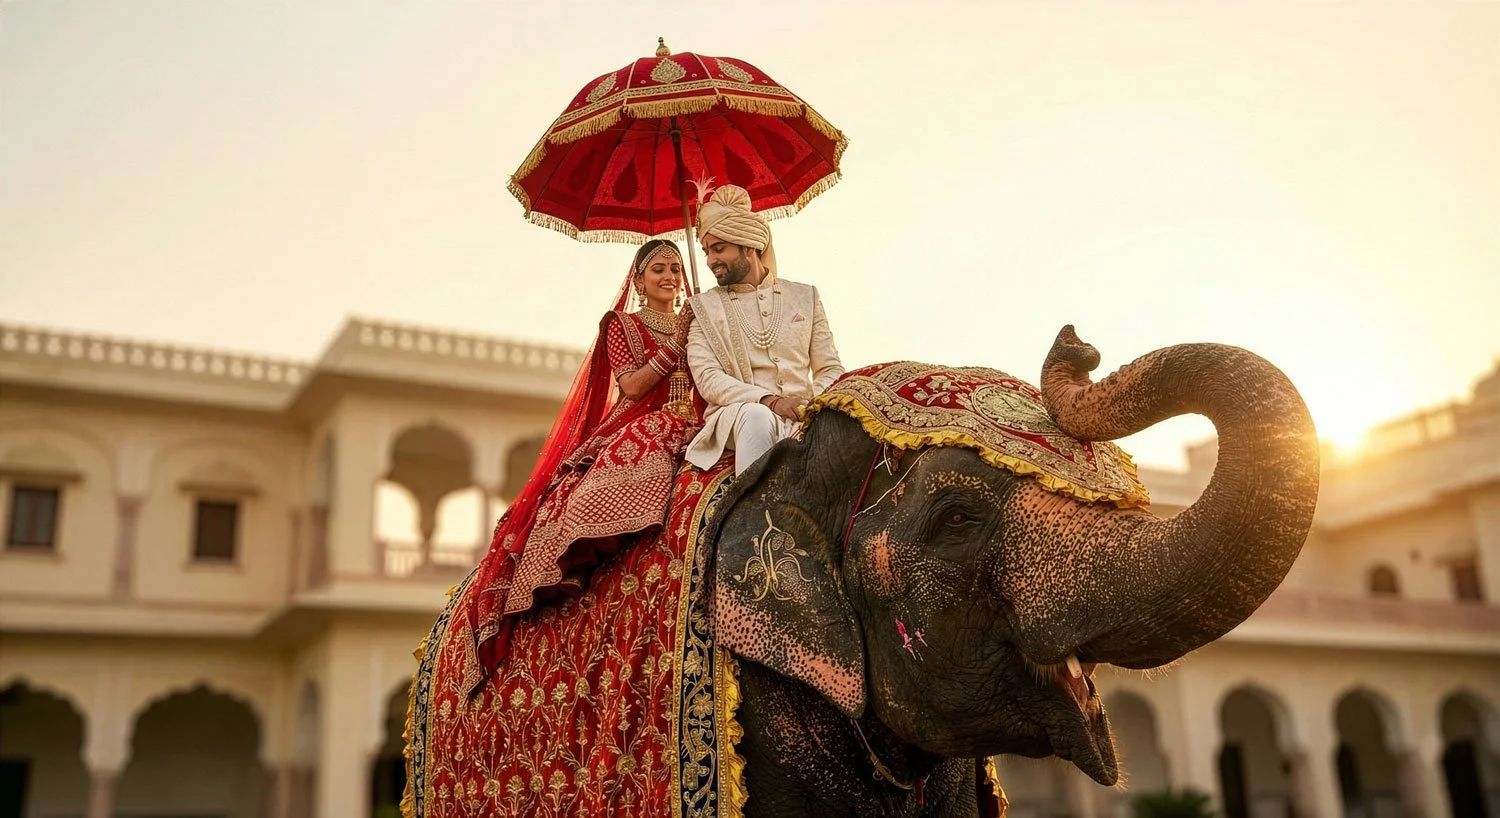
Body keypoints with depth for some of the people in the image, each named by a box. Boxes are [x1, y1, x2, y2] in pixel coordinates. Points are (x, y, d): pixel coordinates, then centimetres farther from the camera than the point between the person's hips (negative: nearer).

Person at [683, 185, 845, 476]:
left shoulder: (806, 297, 17)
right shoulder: (703, 307, 12)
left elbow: (830, 370, 15)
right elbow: (707, 378, -2)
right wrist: (771, 400, -19)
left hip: (802, 414, 2)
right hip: (735, 413, -1)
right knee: (757, 417, -38)